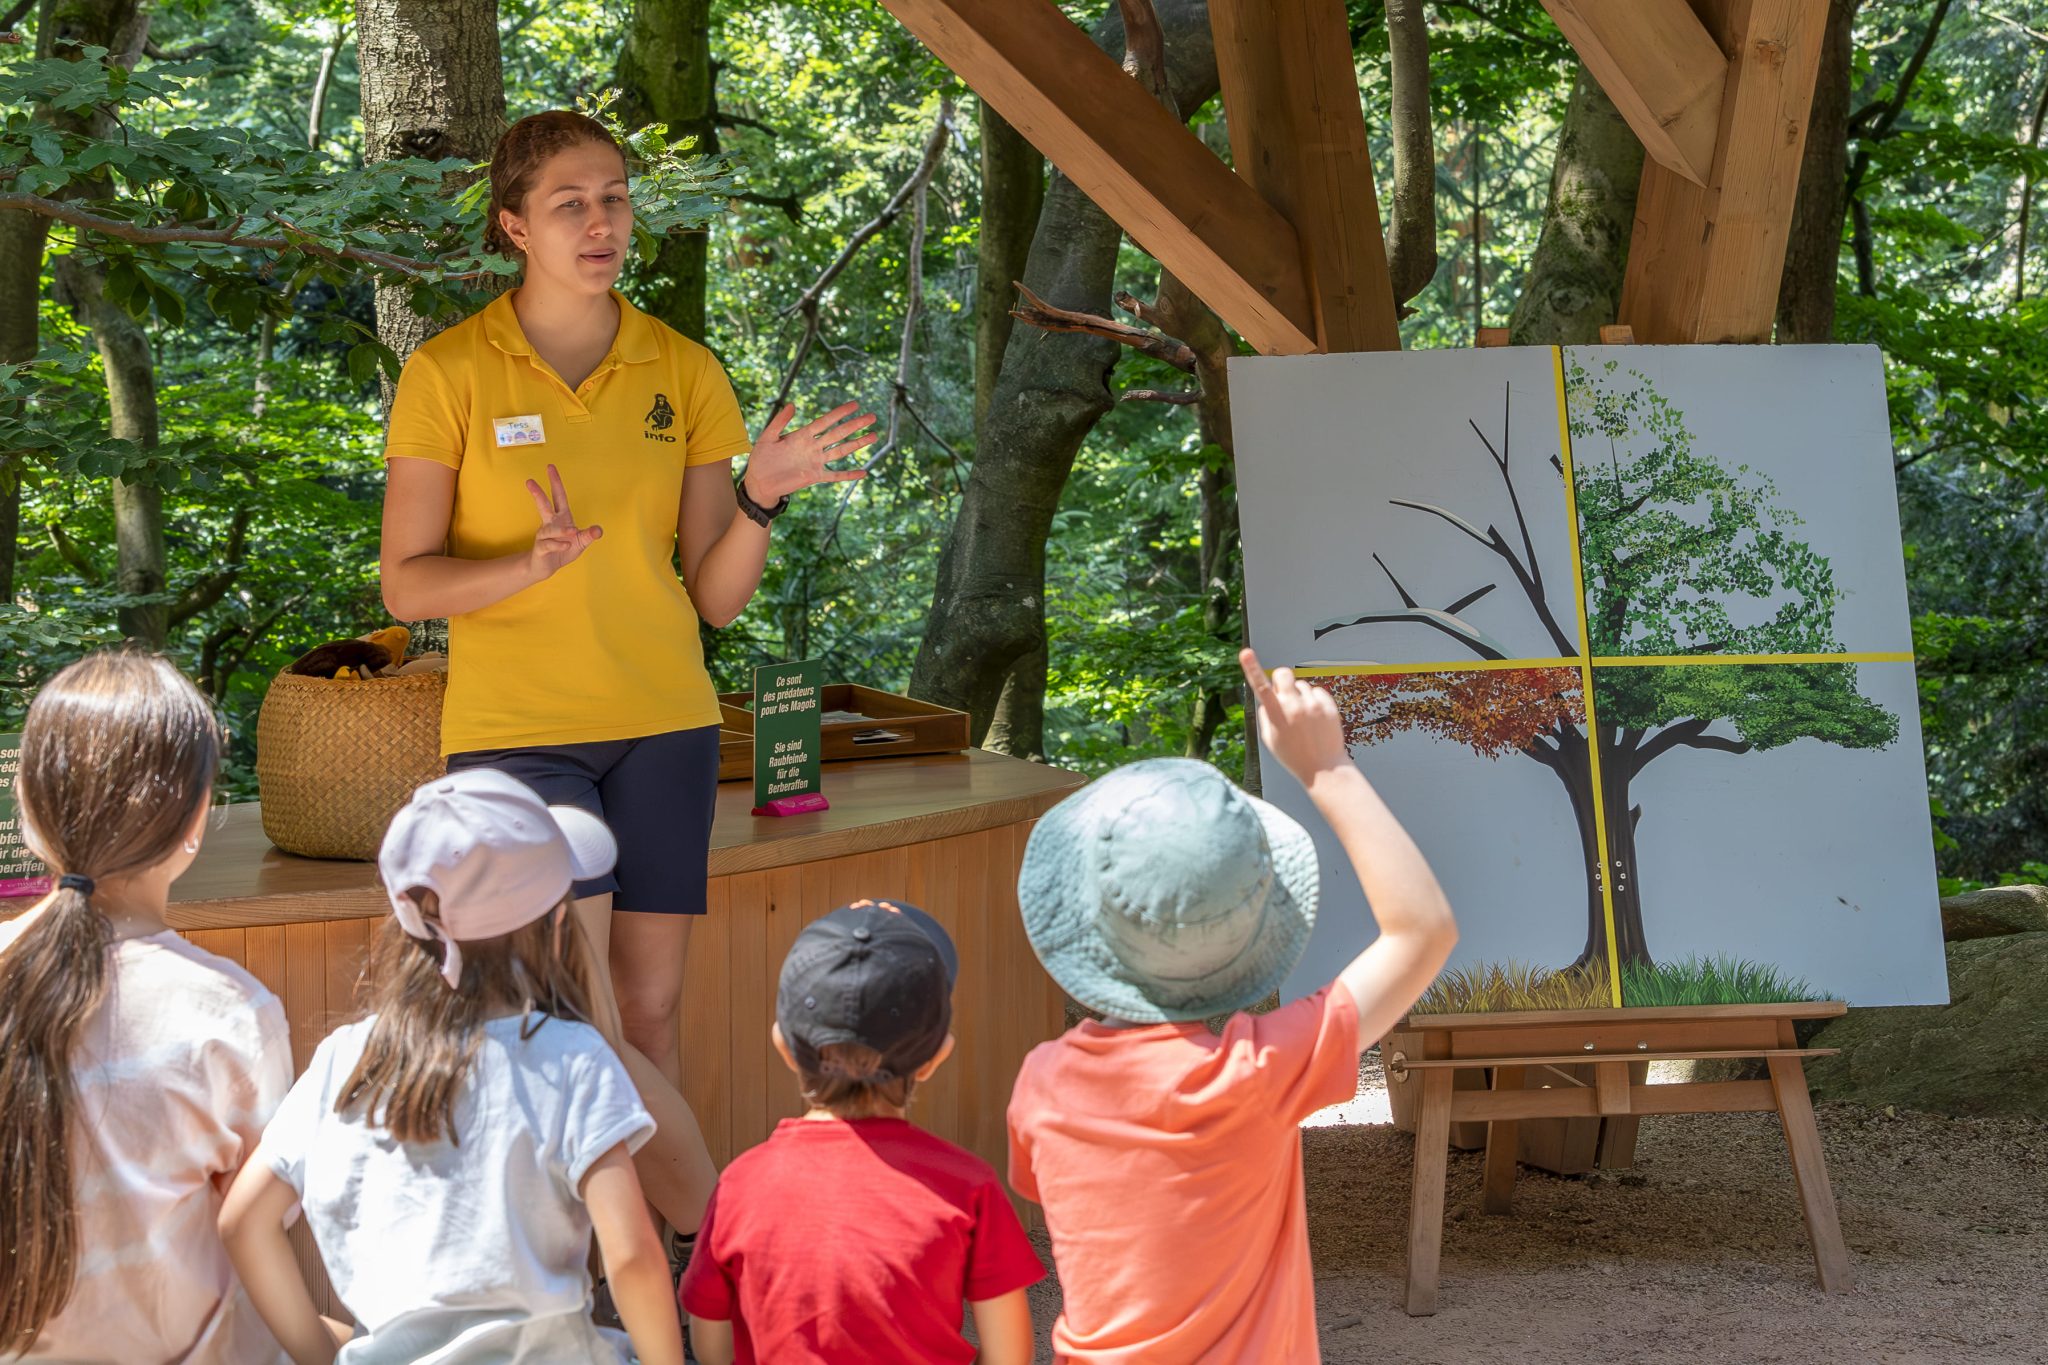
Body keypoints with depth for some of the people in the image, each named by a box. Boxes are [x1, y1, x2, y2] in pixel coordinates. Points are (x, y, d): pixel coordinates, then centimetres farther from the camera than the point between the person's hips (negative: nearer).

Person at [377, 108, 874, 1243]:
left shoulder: (684, 375, 6)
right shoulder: (450, 373, -3)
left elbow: (716, 596, 6)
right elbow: (405, 583, -5)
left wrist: (760, 501, -14)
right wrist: (532, 565, -23)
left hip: (661, 725, 3)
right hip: (515, 727, -3)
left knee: (650, 1013, 3)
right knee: (586, 1033, -12)